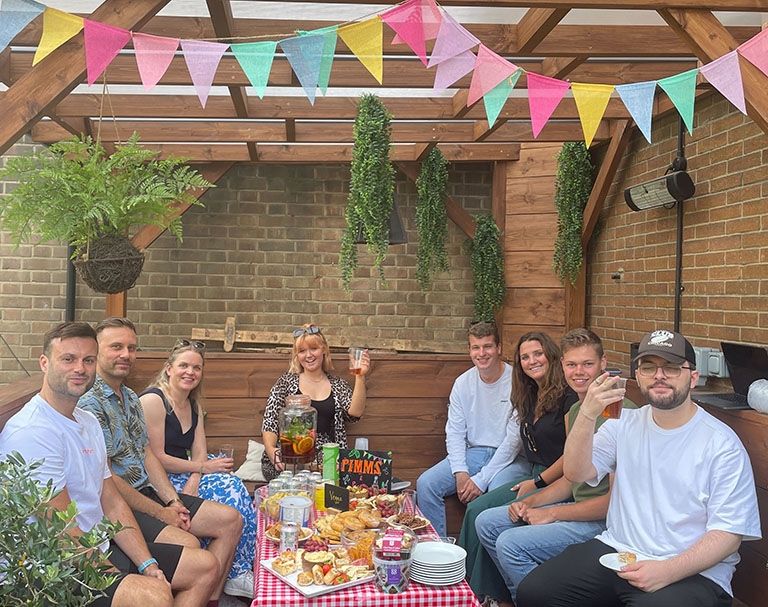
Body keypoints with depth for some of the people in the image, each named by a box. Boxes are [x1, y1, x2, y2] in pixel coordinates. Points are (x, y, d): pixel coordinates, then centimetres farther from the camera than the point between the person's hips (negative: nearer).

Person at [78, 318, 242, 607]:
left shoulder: (131, 398, 14)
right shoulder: (89, 403, -17)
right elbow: (105, 479, -19)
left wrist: (172, 501, 1)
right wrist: (160, 513, -13)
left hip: (148, 493, 10)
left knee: (231, 520, 2)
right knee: (186, 543, -31)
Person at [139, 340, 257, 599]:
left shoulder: (194, 405, 14)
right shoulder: (153, 400, -12)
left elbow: (199, 452, 4)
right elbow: (157, 458, -17)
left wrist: (193, 483, -17)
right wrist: (204, 468, -13)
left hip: (183, 477, 7)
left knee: (234, 485, -17)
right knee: (226, 490, -21)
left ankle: (241, 571, -10)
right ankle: (235, 574, -8)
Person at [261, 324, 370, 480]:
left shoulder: (338, 385, 15)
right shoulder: (286, 382, 10)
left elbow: (355, 412, -2)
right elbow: (270, 423, 3)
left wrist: (360, 377, -12)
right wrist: (271, 450, -16)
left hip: (324, 457, 2)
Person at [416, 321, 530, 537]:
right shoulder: (463, 383, 5)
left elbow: (515, 439, -14)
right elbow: (454, 432, 6)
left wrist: (481, 479, -17)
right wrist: (460, 472, -12)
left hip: (510, 458, -5)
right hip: (472, 453, 5)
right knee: (425, 484, -14)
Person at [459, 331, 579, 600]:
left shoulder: (568, 396, -13)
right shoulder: (530, 398, 13)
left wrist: (538, 482, -12)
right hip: (533, 478, 9)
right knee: (476, 509, -7)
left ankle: (485, 593, -2)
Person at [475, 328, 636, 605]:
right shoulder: (574, 412, 10)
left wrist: (551, 514, -15)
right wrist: (529, 502, 3)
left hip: (604, 520, -10)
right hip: (576, 505, 10)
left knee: (511, 543, -23)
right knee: (487, 523, 9)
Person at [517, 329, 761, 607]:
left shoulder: (722, 443, -6)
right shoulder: (624, 423, 8)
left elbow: (728, 533, -9)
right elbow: (577, 473, -2)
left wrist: (667, 571, -22)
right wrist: (587, 415, -17)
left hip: (690, 572, -4)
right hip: (616, 549, 5)